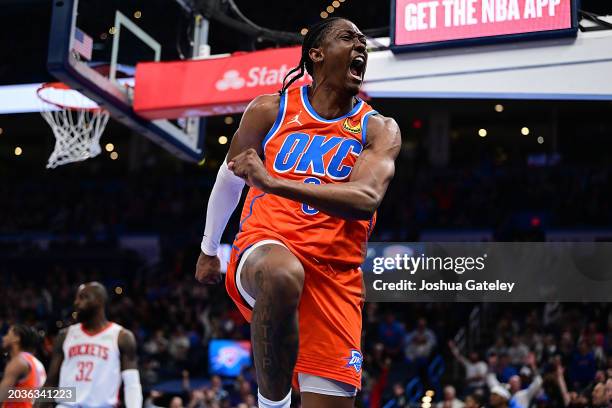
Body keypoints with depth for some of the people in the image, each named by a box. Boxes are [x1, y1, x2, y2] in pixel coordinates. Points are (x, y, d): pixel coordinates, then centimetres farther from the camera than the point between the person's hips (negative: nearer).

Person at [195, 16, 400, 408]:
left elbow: (367, 199, -15)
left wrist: (273, 182, -25)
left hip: (334, 274, 2)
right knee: (282, 275, -39)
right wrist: (209, 250, 32)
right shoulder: (271, 109, 7)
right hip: (266, 244, -2)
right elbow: (230, 176, 22)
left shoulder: (379, 129, 6)